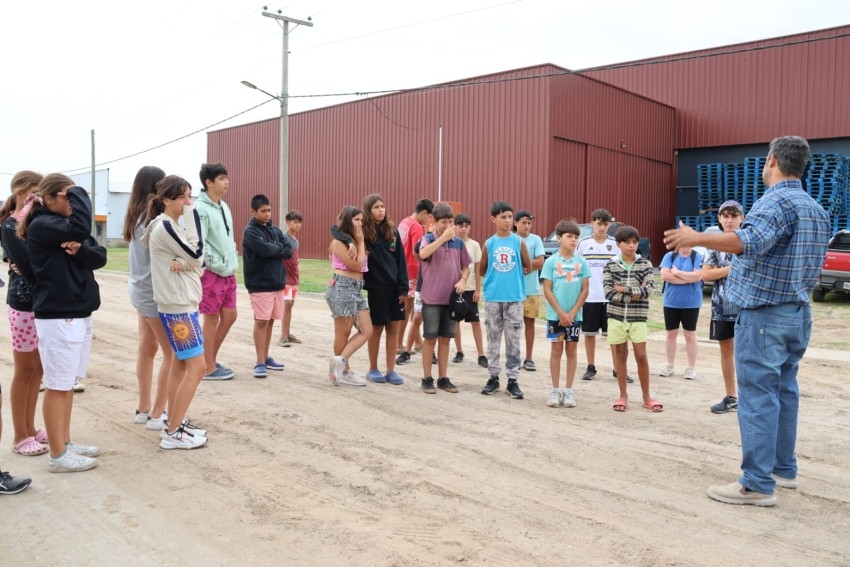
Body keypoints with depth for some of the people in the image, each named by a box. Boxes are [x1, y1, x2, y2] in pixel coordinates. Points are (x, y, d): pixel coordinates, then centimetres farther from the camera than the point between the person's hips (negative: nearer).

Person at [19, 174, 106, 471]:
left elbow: (100, 257, 2)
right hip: (57, 316, -8)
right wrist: (78, 192, -15)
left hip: (78, 313, 8)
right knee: (57, 386, 0)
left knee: (68, 383, 15)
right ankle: (58, 455, 9)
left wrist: (80, 249, -19)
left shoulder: (67, 226, 12)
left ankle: (65, 442, 27)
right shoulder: (40, 226, -12)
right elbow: (81, 227, -30)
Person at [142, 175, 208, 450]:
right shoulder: (164, 227, -15)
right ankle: (173, 433, -2)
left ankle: (173, 424, 21)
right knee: (196, 366, -9)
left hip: (182, 303, 10)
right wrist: (192, 216, -12)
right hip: (177, 306, -10)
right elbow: (195, 254, -16)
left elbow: (198, 259, 9)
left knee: (180, 365, 13)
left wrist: (184, 262, -15)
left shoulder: (174, 226, 14)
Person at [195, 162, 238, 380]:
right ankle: (209, 368, 12)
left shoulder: (224, 206, 13)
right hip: (212, 273, -8)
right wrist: (218, 266, -16)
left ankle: (212, 359, 26)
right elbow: (198, 244, -20)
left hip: (229, 272, 8)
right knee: (211, 319, 0)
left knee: (229, 316, 12)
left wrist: (232, 263, 8)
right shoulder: (201, 209, -15)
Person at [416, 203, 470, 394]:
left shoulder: (459, 242, 7)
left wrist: (462, 281, -5)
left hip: (451, 298, 4)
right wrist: (443, 237, -22)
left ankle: (443, 378, 19)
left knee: (445, 339, 10)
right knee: (430, 338, 3)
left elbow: (465, 267, 15)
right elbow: (423, 254, -25)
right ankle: (427, 378, 13)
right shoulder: (428, 238, -3)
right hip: (431, 298, -3)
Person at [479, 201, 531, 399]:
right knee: (493, 339, 9)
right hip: (492, 297, 1)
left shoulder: (519, 242, -1)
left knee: (513, 340, 3)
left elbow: (528, 268, 8)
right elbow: (482, 271, 11)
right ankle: (493, 377, 19)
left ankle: (513, 380, 10)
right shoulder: (489, 244, 1)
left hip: (514, 297, -1)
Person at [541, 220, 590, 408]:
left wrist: (572, 313, -8)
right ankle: (555, 390, 13)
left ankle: (568, 391, 16)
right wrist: (561, 313, -11)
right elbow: (547, 290, -6)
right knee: (556, 351, 6)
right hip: (555, 315, -2)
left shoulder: (581, 262, 1)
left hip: (575, 316, 2)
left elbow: (585, 289, 0)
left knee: (571, 351, 8)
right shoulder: (551, 262, -5)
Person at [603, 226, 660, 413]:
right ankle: (623, 396, 18)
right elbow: (608, 293, -10)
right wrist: (634, 294, -13)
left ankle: (646, 397, 13)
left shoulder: (645, 265, 2)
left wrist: (624, 289, -13)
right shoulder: (610, 266, 0)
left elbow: (648, 290, -9)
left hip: (638, 317, 0)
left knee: (641, 356, 0)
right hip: (616, 316, 0)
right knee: (620, 356, 8)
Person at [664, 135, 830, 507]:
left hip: (764, 314, -9)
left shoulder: (776, 200, -15)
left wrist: (697, 238, -38)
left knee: (758, 396, -7)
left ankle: (757, 484, -4)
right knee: (784, 390, 16)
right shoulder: (817, 210, 15)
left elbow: (749, 241, -35)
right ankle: (783, 468, 25)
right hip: (799, 313, 9)